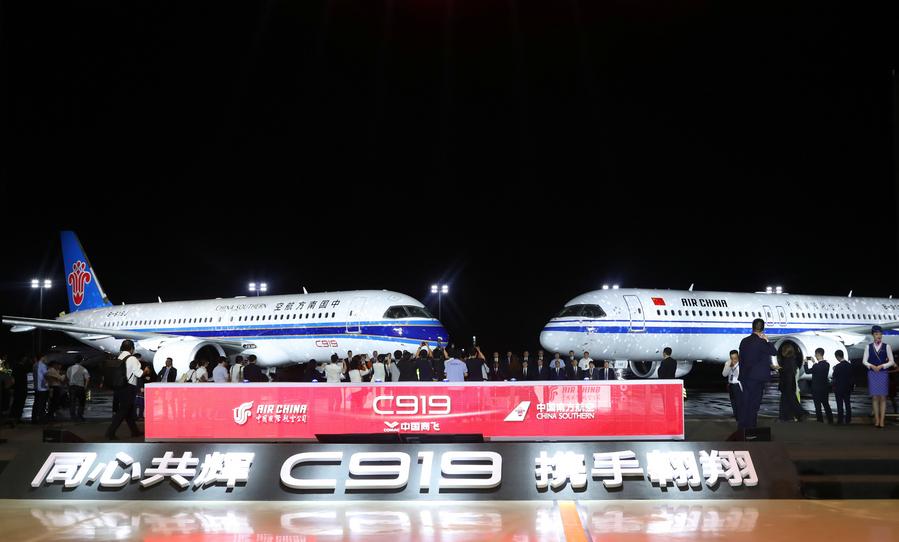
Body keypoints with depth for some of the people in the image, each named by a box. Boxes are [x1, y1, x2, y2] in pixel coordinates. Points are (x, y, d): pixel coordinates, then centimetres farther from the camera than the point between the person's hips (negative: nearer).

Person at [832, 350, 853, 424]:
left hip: (839, 388, -6)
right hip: (847, 388, 6)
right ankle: (848, 419, 20)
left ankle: (840, 420, 4)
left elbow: (834, 378, -13)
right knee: (847, 404, 14)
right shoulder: (849, 365, 0)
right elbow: (851, 377, 8)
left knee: (840, 405, 0)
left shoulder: (838, 366, -19)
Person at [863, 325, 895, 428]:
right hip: (872, 373, 1)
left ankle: (882, 420, 1)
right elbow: (864, 361, 4)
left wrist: (881, 366, -12)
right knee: (874, 397, 3)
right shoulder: (869, 347, 3)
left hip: (883, 373, -1)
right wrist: (872, 366, -13)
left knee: (882, 397, -1)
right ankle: (876, 419, 8)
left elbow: (891, 361, 0)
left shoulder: (886, 346, -1)